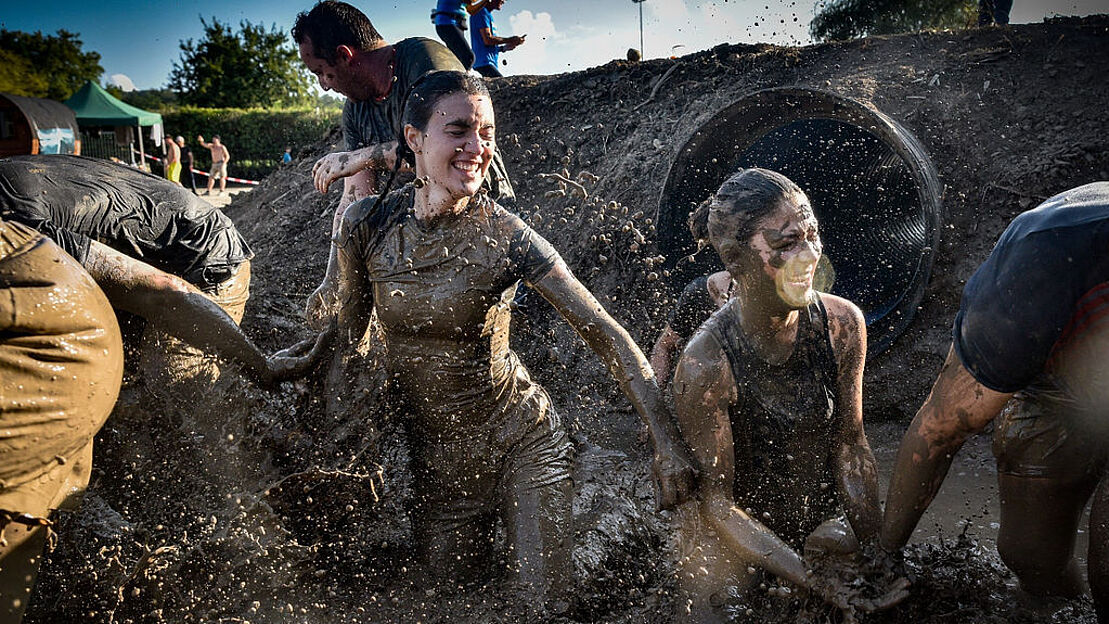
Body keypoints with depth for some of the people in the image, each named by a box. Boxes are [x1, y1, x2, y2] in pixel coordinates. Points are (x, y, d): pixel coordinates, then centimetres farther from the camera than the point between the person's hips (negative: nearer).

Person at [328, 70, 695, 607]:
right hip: (433, 452, 2)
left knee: (541, 601, 2)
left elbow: (606, 335, -17)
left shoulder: (505, 235, -17)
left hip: (523, 442, -2)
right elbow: (349, 334, 4)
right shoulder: (366, 225, -10)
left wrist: (666, 444, -22)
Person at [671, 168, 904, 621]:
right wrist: (819, 587, -26)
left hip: (817, 522, 5)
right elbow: (717, 504, -24)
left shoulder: (841, 324, -17)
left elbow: (849, 447, -5)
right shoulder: (706, 365, -32)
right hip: (730, 547, -4)